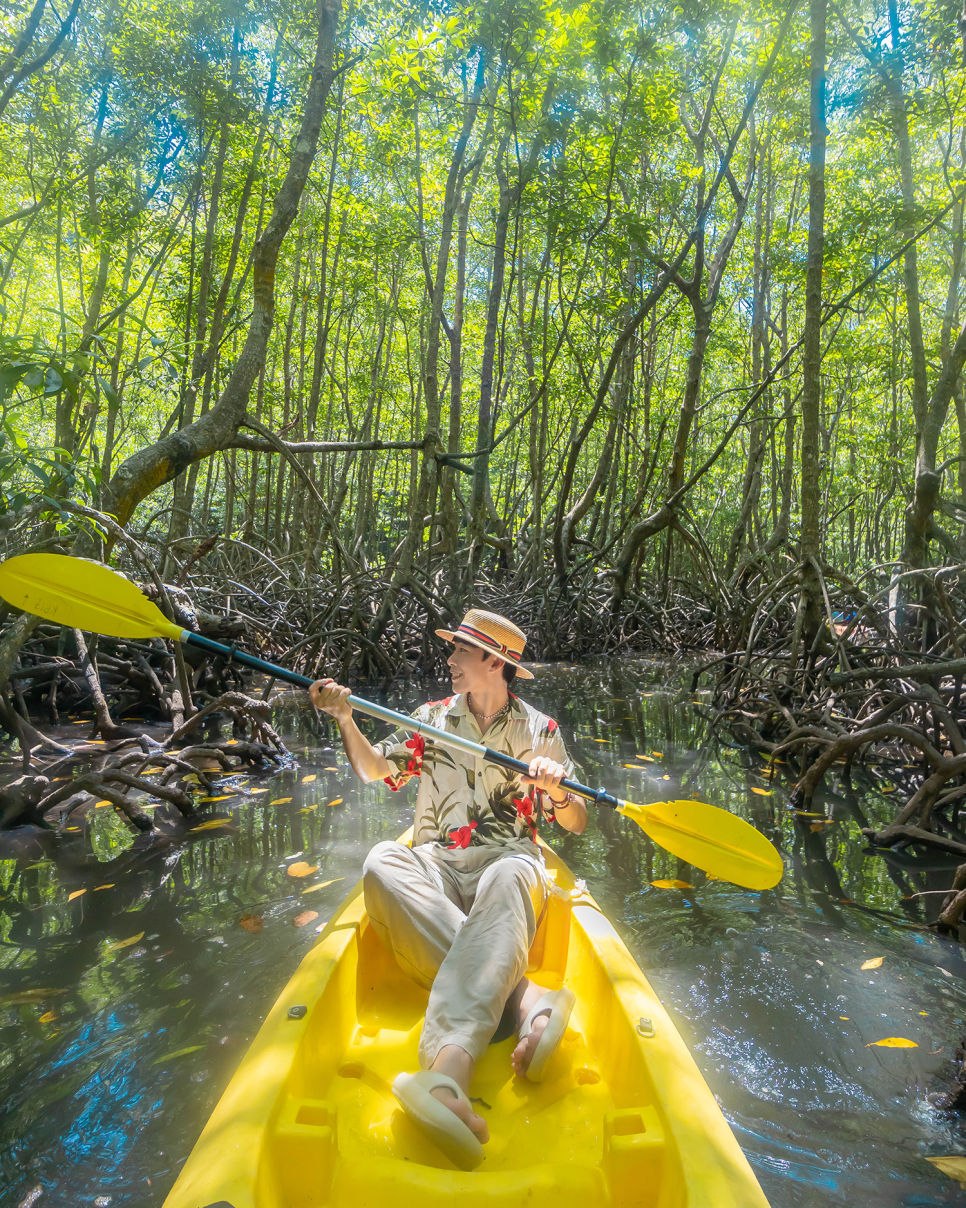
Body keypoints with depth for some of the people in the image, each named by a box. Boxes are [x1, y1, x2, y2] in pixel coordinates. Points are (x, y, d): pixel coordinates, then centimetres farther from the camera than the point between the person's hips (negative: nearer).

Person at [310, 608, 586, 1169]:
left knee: (508, 878, -39)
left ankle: (450, 1066, -58)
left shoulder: (540, 729, 9)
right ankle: (523, 998, -41)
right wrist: (346, 719, -5)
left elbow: (577, 824, 8)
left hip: (507, 862, -2)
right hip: (435, 865, 3)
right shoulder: (433, 717, 15)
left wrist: (556, 789, -14)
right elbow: (375, 770, 11)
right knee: (383, 862, -32)